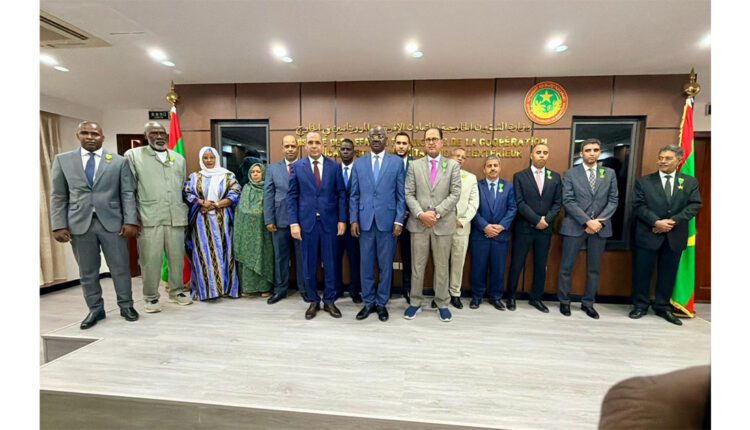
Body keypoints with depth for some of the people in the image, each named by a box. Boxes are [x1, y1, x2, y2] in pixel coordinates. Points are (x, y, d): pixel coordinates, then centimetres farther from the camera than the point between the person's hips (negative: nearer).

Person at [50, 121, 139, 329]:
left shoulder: (119, 161, 5)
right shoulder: (62, 160, 9)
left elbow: (127, 194, 0)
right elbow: (58, 196, 7)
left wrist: (130, 221, -8)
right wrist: (59, 225, -1)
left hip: (112, 222, -1)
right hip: (79, 224, 2)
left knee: (120, 267, 4)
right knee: (87, 271, 10)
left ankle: (126, 306, 18)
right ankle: (95, 309, 24)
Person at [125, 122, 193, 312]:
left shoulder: (179, 159, 16)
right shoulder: (133, 155, 5)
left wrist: (185, 212, 14)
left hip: (176, 217, 3)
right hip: (149, 218, -3)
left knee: (177, 257, 7)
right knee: (150, 259, 1)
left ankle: (176, 292, 22)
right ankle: (151, 297, 16)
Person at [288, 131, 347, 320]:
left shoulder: (334, 166, 4)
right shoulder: (297, 166, 4)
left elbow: (341, 194, 3)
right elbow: (292, 197, 2)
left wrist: (342, 219, -4)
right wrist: (293, 222, -6)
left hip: (329, 221, 0)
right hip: (307, 222, 0)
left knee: (330, 263, 8)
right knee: (310, 265, 9)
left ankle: (329, 301, 24)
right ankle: (313, 301, 27)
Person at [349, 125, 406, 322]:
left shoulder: (397, 162, 3)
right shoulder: (359, 163, 9)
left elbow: (401, 195, 0)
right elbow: (354, 195, 7)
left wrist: (399, 221, -6)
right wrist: (353, 220, 0)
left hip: (387, 221, -1)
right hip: (365, 221, 2)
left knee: (386, 265, 8)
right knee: (366, 265, 9)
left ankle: (382, 303, 23)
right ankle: (369, 302, 24)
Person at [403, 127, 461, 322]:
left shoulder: (453, 165, 4)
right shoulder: (415, 165, 6)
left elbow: (455, 194, -4)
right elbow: (409, 194, 0)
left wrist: (436, 213, -14)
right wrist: (420, 214, -13)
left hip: (443, 224, 0)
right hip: (418, 223, 1)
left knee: (442, 266, 10)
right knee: (417, 265, 9)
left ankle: (442, 304, 26)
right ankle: (415, 302, 24)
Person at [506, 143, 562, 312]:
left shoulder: (555, 177, 9)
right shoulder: (520, 176, -1)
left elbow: (558, 202, 5)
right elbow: (519, 203, -9)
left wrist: (546, 220, -10)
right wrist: (537, 220, -15)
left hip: (545, 229, 3)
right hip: (523, 228, -3)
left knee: (541, 266, 11)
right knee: (516, 265, 4)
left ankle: (536, 298, 27)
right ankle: (511, 296, 19)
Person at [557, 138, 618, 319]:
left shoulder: (610, 173, 9)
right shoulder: (571, 173, 0)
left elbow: (613, 201, 4)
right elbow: (568, 202, -8)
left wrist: (600, 221, -10)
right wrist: (587, 221, -16)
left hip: (600, 227, 3)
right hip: (575, 226, -3)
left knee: (594, 268, 11)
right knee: (567, 267, 3)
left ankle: (588, 303, 25)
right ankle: (564, 302, 18)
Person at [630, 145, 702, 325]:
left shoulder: (690, 182, 8)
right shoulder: (644, 181, 1)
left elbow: (694, 206, -1)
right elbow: (638, 206, -6)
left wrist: (673, 221, -15)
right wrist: (656, 222, -18)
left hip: (675, 236, 2)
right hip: (648, 234, -2)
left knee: (668, 273, 11)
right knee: (642, 272, 3)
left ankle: (663, 307, 25)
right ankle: (640, 305, 16)